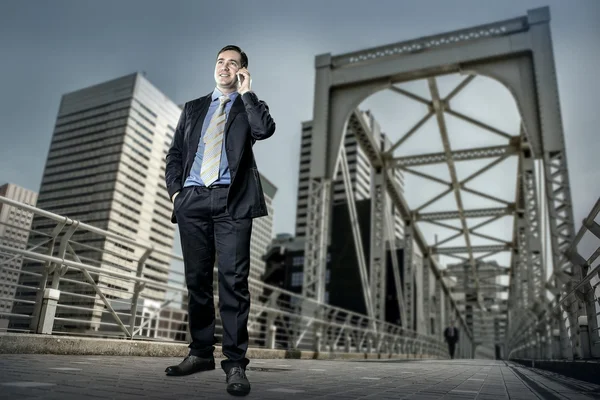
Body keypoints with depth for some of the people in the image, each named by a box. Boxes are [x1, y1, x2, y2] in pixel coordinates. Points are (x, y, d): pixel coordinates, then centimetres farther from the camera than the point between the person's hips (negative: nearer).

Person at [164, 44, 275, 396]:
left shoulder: (249, 106, 15)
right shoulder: (193, 108, 24)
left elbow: (265, 129, -10)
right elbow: (175, 153, 19)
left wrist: (246, 92, 0)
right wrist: (175, 190, 4)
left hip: (231, 200, -3)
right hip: (193, 199, 4)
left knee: (234, 280, -10)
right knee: (197, 280, 6)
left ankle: (236, 362, -3)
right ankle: (201, 353, 19)